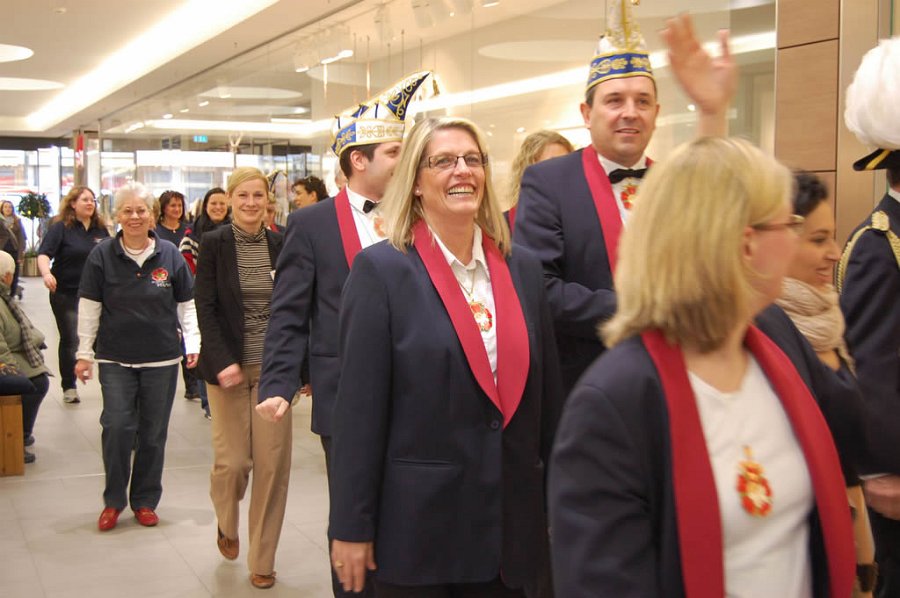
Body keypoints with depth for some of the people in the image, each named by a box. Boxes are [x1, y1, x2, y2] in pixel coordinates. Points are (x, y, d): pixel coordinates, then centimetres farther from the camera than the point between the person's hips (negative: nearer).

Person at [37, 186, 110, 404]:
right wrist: (47, 273, -36)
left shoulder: (100, 229, 7)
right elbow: (44, 254, -18)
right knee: (70, 341, 4)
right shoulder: (60, 228, -7)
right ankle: (69, 387, 15)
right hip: (66, 294, -3)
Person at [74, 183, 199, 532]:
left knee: (153, 433, 7)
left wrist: (193, 343, -1)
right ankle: (113, 500, 11)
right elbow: (89, 307, 2)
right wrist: (84, 353, 1)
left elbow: (186, 305, 7)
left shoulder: (169, 255, 1)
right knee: (116, 427, -8)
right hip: (115, 359, -1)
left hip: (162, 359, 1)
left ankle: (145, 501, 22)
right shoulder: (102, 256, -1)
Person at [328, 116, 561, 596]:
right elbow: (359, 406, -10)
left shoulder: (523, 268, 6)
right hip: (417, 525, -4)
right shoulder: (381, 269, -8)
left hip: (511, 525, 4)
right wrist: (351, 527, -10)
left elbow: (548, 393, 10)